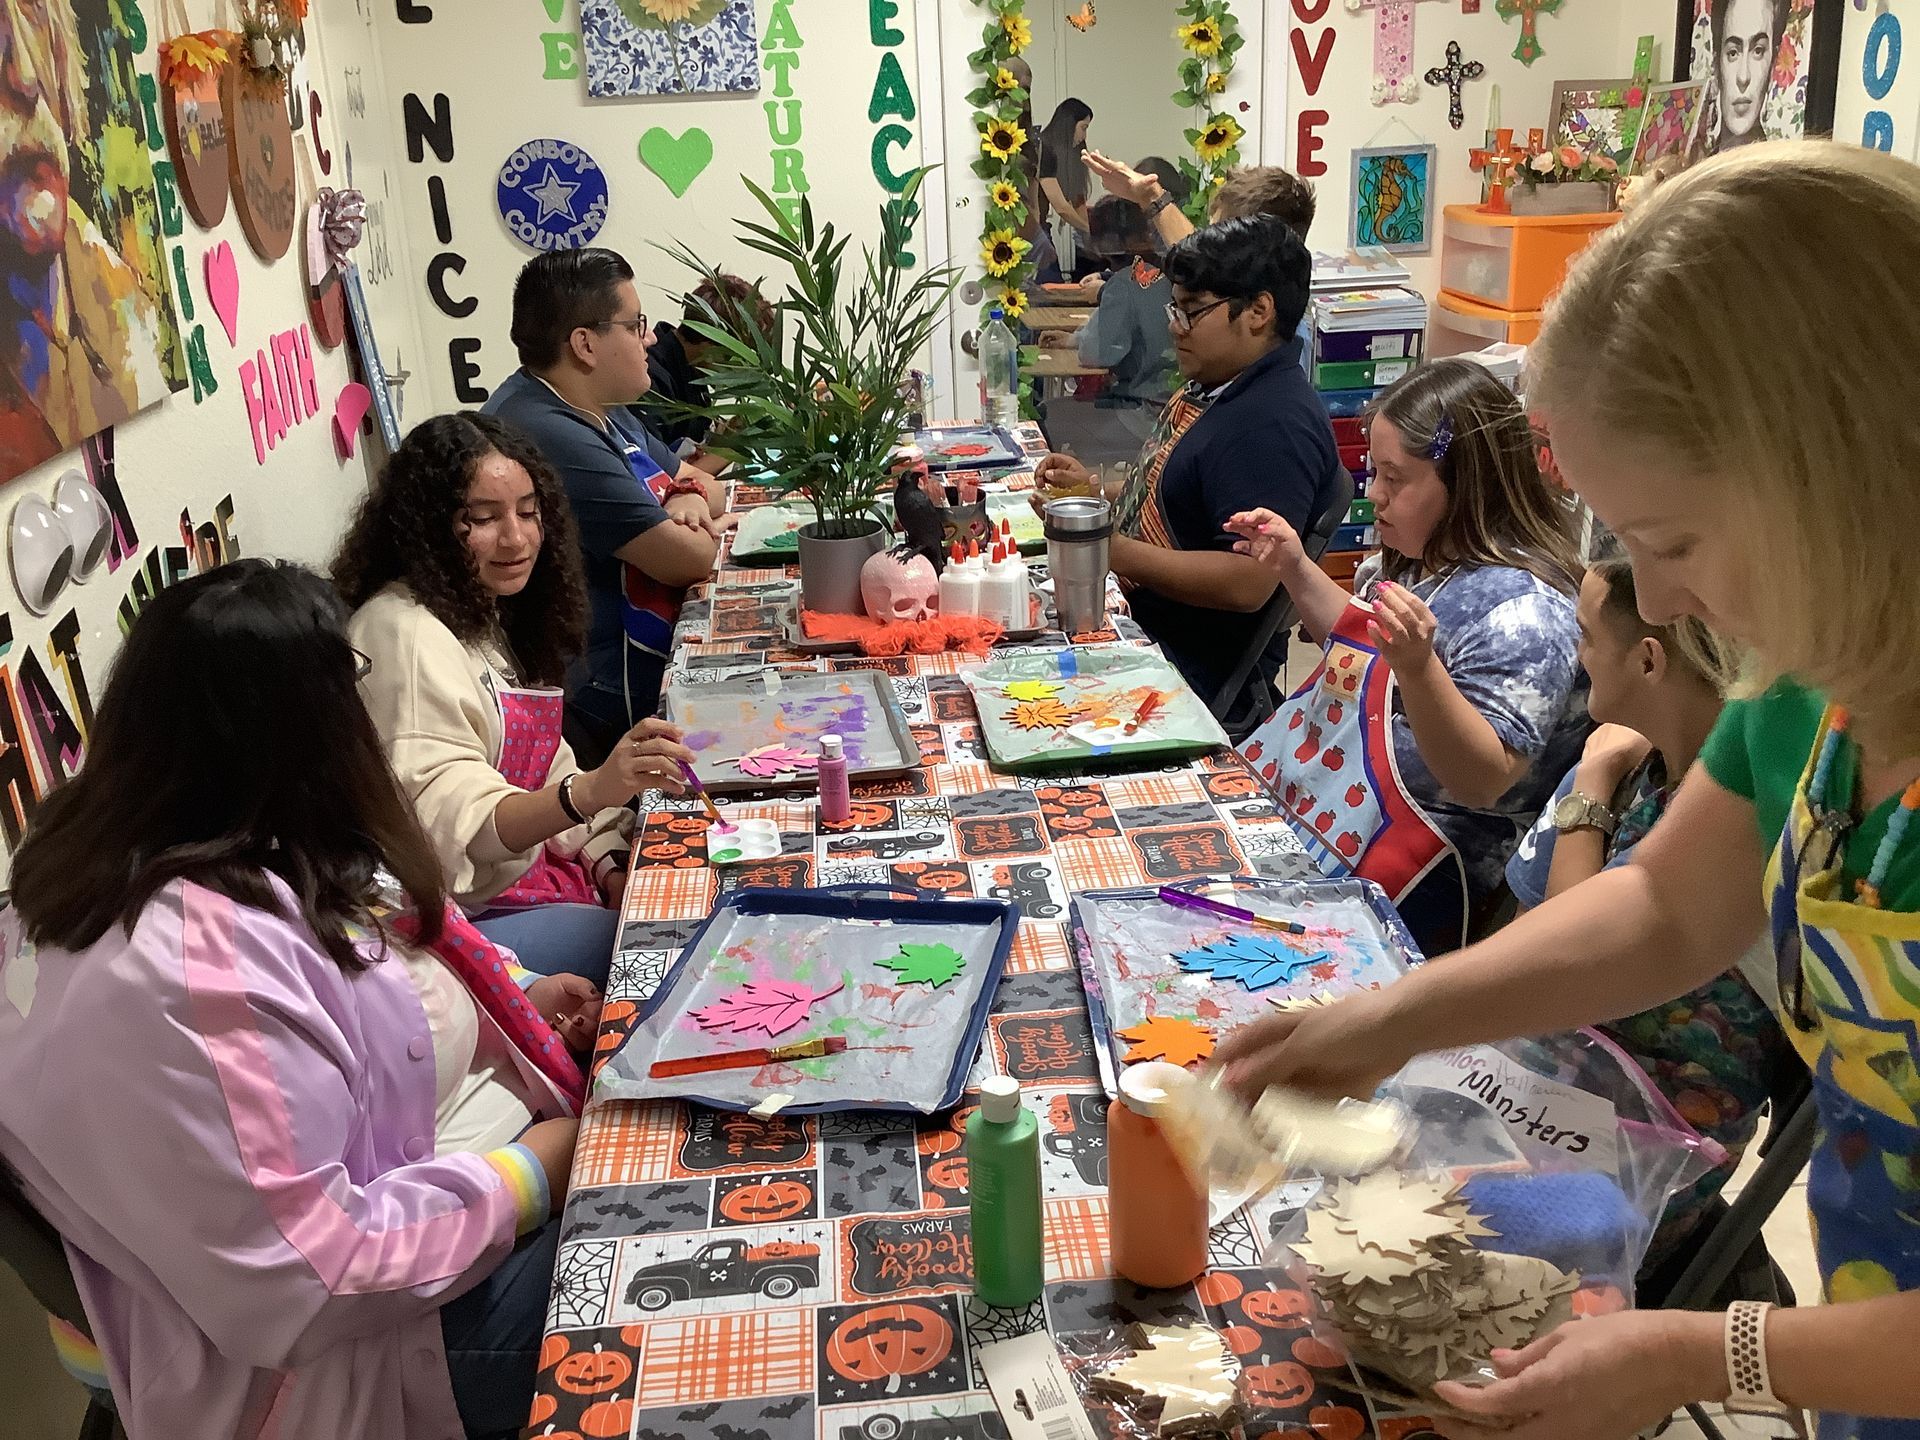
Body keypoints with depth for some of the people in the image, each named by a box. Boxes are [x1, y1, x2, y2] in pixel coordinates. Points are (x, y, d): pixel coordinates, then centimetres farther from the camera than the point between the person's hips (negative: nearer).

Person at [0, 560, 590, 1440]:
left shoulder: (112, 864, -2)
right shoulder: (194, 958, -33)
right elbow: (309, 1286, -30)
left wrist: (498, 1006, 2)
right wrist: (537, 1170, -20)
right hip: (364, 1340, -9)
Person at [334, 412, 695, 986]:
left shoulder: (487, 616, 13)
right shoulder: (404, 633, -18)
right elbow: (448, 817, -28)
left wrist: (611, 867, 0)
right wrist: (589, 793, -44)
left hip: (524, 862, 9)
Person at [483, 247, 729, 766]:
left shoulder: (599, 410, 11)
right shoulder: (554, 437, -24)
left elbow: (703, 481, 20)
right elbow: (690, 559, -24)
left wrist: (692, 497, -4)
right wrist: (697, 529, 0)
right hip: (612, 706, -10)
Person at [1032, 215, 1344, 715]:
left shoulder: (1275, 425, -22)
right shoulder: (1211, 388, 12)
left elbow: (1246, 584, -29)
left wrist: (1110, 550, -23)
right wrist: (1093, 490, 6)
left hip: (1195, 670, -10)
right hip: (1136, 622, 10)